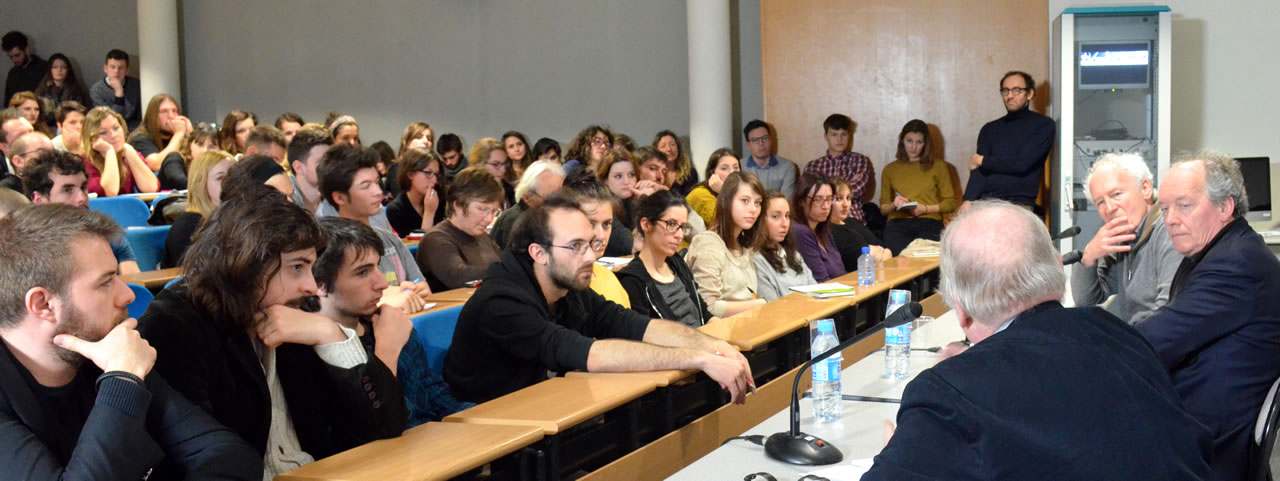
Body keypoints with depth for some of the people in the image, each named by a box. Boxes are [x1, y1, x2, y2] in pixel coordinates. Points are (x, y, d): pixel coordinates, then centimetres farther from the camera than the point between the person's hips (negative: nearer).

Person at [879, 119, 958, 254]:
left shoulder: (938, 167, 18)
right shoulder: (890, 169, 22)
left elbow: (950, 203, 10)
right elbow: (883, 208, 21)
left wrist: (925, 209, -5)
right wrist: (893, 205, -2)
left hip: (928, 223, 0)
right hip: (897, 224, 0)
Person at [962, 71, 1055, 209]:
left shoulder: (1043, 125, 7)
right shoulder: (990, 129, 18)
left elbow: (1022, 163, -5)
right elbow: (979, 172, 7)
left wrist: (983, 161, 6)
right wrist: (968, 201, -12)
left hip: (1020, 203, -3)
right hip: (985, 202, 3)